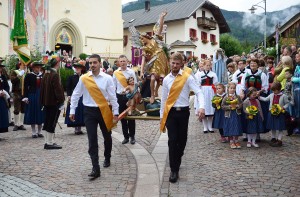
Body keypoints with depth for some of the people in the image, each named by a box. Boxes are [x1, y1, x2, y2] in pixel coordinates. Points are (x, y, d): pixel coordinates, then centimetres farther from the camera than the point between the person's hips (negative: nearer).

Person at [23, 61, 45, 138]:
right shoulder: (29, 76, -3)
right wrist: (25, 97, -10)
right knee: (32, 114, 3)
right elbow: (26, 87, -4)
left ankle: (39, 132, 17)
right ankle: (34, 132, 12)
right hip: (32, 96, -3)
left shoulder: (43, 75, 5)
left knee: (40, 114, 6)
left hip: (41, 96, 3)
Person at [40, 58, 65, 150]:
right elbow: (58, 89, -19)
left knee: (47, 122, 13)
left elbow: (42, 88, 14)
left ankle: (47, 142, 19)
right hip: (54, 102, -8)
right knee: (52, 122, -2)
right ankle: (50, 143, 4)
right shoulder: (55, 75, -16)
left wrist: (42, 101, 18)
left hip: (46, 101, 8)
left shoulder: (45, 74, 10)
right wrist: (61, 100, -13)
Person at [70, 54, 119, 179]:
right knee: (92, 140, -4)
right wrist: (72, 111, 5)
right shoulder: (83, 79, -1)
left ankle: (107, 158, 43)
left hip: (104, 111, 0)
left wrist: (115, 113, -5)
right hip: (89, 111, 0)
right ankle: (95, 168, -2)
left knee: (107, 137, 18)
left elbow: (112, 97, -4)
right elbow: (76, 95, 6)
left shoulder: (107, 78, -5)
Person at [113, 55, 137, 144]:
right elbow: (114, 86, 7)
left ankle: (132, 136, 18)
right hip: (120, 96, 2)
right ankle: (126, 136, 19)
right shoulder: (115, 73, 3)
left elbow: (135, 84, 1)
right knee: (122, 117, 8)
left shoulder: (131, 72, -1)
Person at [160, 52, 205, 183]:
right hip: (170, 112, 1)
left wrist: (201, 107, -29)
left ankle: (176, 161, 37)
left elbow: (199, 92, -12)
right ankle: (174, 170, 1)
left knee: (182, 139, 11)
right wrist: (162, 115, 11)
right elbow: (163, 99, 11)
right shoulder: (166, 79, 5)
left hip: (183, 112, -1)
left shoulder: (187, 77, -4)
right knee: (172, 140, -5)